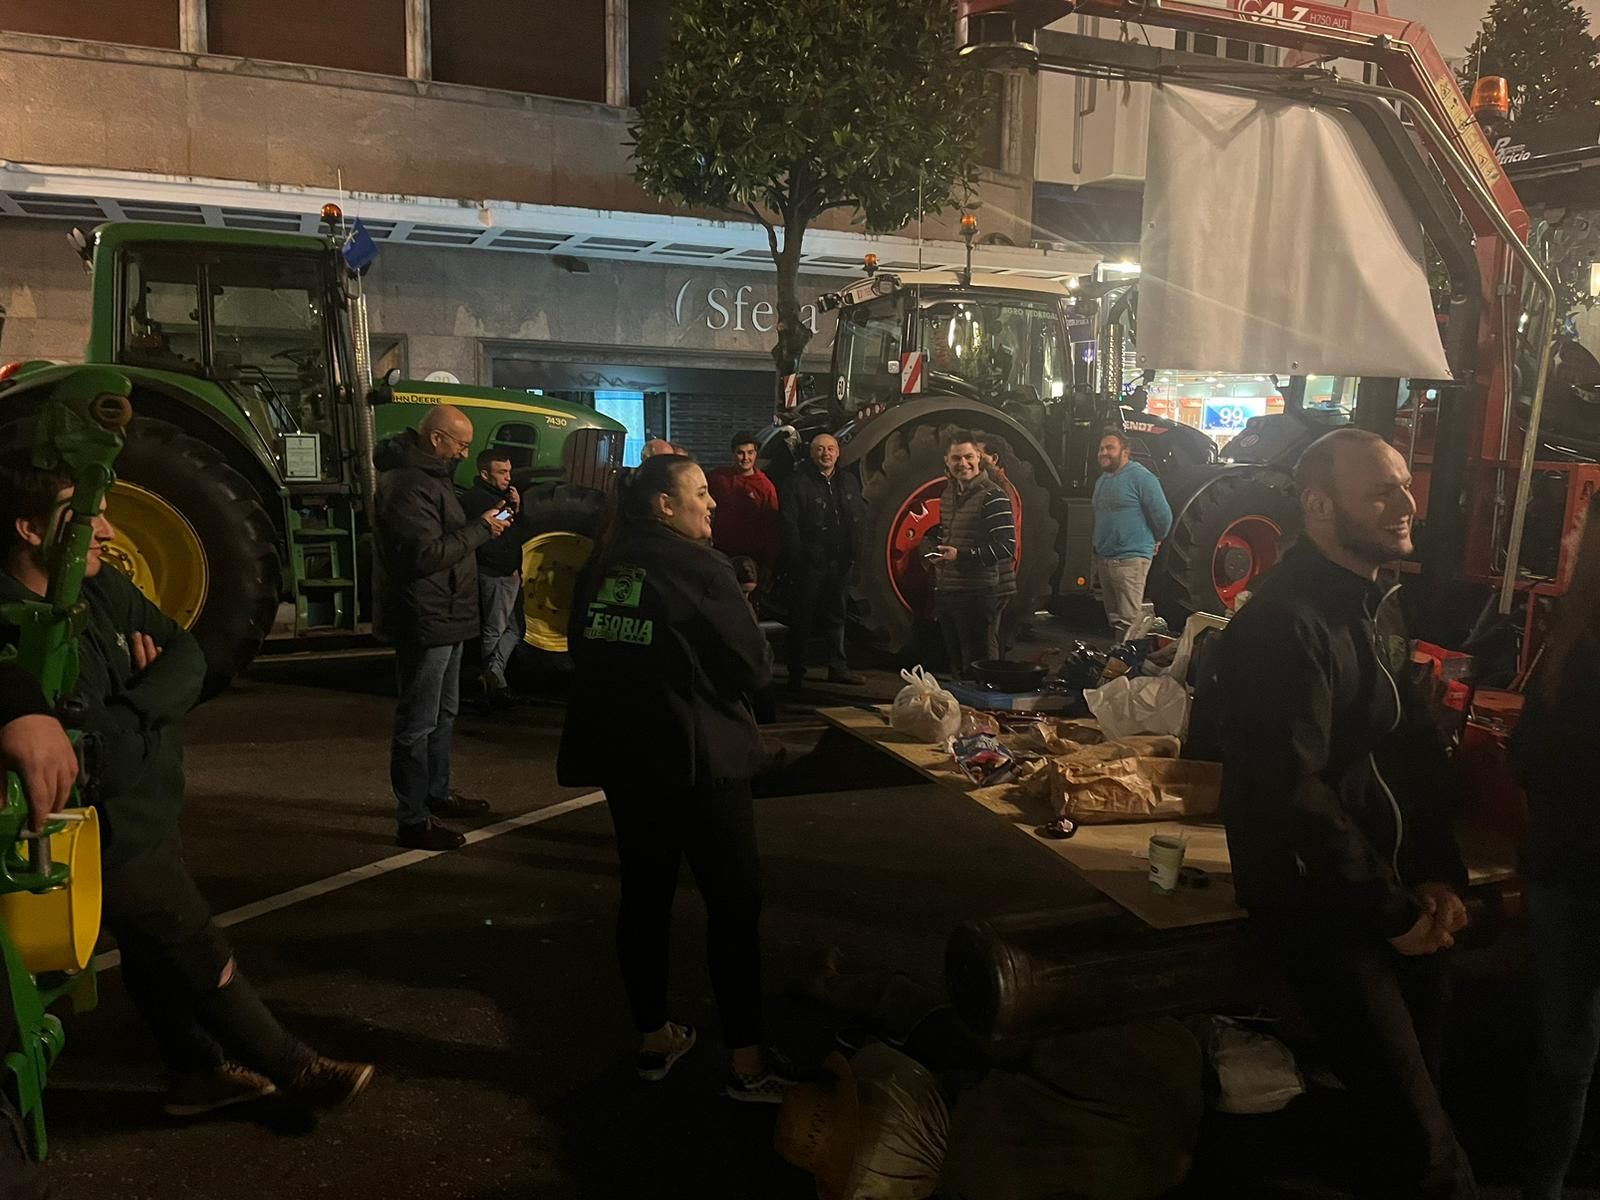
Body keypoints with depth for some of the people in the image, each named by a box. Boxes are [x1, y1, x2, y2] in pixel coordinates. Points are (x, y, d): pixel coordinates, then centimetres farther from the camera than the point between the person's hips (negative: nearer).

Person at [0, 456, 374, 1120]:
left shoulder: (101, 587, -2)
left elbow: (188, 655, -4)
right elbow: (109, 755, -30)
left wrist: (128, 707, -20)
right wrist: (149, 706, -14)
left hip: (146, 816, 8)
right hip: (111, 838, -8)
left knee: (158, 953, 22)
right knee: (201, 957, 5)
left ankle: (198, 1071, 39)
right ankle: (294, 1070, 20)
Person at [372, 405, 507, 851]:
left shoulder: (429, 474, 14)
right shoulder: (407, 486, -21)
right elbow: (425, 554, -27)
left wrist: (484, 523, 5)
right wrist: (480, 528, -21)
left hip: (442, 617, 11)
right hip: (424, 621, -11)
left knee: (443, 713, 22)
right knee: (418, 722, -4)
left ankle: (437, 793, 38)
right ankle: (413, 821, 4)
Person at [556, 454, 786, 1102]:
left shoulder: (600, 569, 5)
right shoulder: (698, 568, -14)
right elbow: (754, 666, -11)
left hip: (621, 756, 7)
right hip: (697, 758, -6)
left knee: (645, 893, 16)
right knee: (735, 902, 3)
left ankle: (654, 1038, 27)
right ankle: (746, 1062, 7)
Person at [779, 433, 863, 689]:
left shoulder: (849, 481, 11)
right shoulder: (798, 482, -7)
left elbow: (857, 521, 12)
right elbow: (789, 525, -11)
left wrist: (853, 555, 5)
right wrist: (796, 560, -15)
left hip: (839, 562, 5)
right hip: (809, 562, -5)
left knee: (836, 615, 13)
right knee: (802, 618, 3)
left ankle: (838, 667, 22)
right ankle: (797, 672, 11)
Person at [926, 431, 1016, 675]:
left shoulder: (993, 496, -13)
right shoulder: (949, 493, 13)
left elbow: (1006, 547, -21)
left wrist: (961, 555, -22)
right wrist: (937, 551, 10)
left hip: (980, 595, -8)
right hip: (947, 591, 8)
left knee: (978, 664, -3)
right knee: (957, 663, 18)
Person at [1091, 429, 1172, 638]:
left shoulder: (1140, 477, -12)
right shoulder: (1102, 480, 15)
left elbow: (1163, 515, -12)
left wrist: (1155, 540, 3)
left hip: (1130, 559, -9)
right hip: (1103, 558, 9)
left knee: (1127, 622, -11)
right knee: (1114, 618, 16)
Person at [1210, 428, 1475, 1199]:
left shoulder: (1378, 606, 10)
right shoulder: (1284, 624, -21)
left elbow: (1416, 746, 12)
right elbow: (1294, 794, -24)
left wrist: (1439, 876, 1)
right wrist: (1392, 910, -16)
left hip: (1395, 894, 9)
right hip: (1324, 904, -8)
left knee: (1414, 1090, 17)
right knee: (1416, 1133, -4)